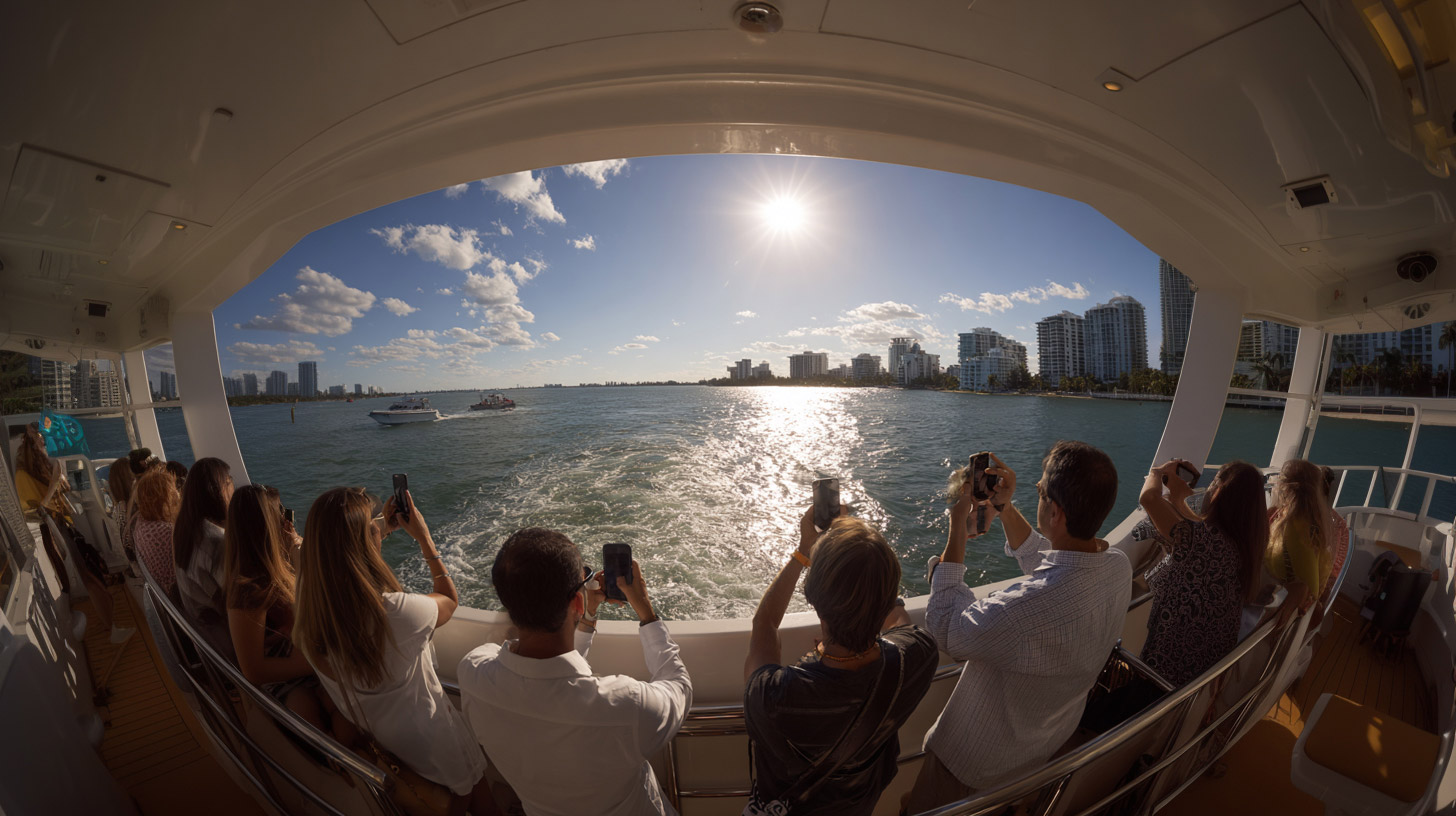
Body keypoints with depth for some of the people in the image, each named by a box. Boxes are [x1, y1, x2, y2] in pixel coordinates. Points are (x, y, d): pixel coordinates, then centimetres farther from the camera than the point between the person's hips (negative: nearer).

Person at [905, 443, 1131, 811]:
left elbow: (946, 630, -29)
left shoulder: (1035, 604, -47)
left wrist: (957, 526, -28)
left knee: (924, 809, 22)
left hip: (977, 761, -7)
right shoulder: (1119, 566, -20)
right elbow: (1042, 560, 3)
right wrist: (1005, 509, -5)